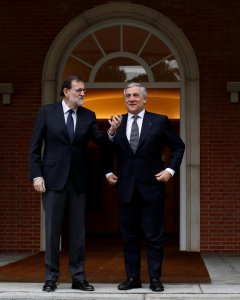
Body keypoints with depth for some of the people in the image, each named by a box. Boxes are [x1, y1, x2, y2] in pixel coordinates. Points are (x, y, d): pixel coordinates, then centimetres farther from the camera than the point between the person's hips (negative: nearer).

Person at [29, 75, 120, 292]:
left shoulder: (88, 116, 6)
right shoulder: (47, 112, -1)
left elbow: (101, 142, -3)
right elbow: (35, 147, -1)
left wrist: (111, 131, -23)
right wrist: (36, 175, -9)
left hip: (78, 180, 3)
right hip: (53, 178, -3)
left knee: (78, 230, 6)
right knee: (53, 229, 3)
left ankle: (78, 277, 13)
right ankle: (51, 278, 11)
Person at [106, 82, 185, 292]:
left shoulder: (159, 121, 0)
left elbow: (178, 146, 6)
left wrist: (170, 169, -4)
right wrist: (108, 172, 8)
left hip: (152, 188, -3)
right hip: (126, 189, 3)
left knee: (154, 236, 0)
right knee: (129, 236, 7)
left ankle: (155, 279, 7)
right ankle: (132, 278, 14)